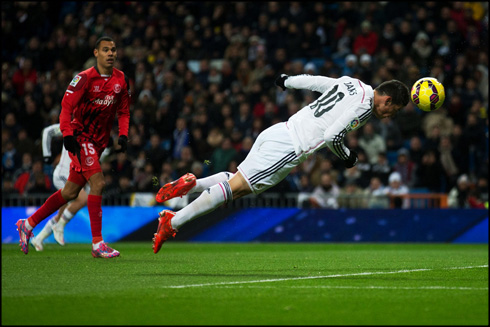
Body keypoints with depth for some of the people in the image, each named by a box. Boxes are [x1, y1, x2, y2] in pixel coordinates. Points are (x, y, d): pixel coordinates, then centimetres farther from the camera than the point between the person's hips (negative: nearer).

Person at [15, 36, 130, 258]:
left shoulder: (121, 80, 5)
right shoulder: (85, 78, -13)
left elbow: (123, 111, 15)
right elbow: (66, 106, -16)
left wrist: (123, 134, -1)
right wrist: (67, 134, -28)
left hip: (98, 142, 7)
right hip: (80, 138, -7)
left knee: (70, 192, 10)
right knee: (98, 183, -21)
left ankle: (28, 225, 25)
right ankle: (97, 244, -19)